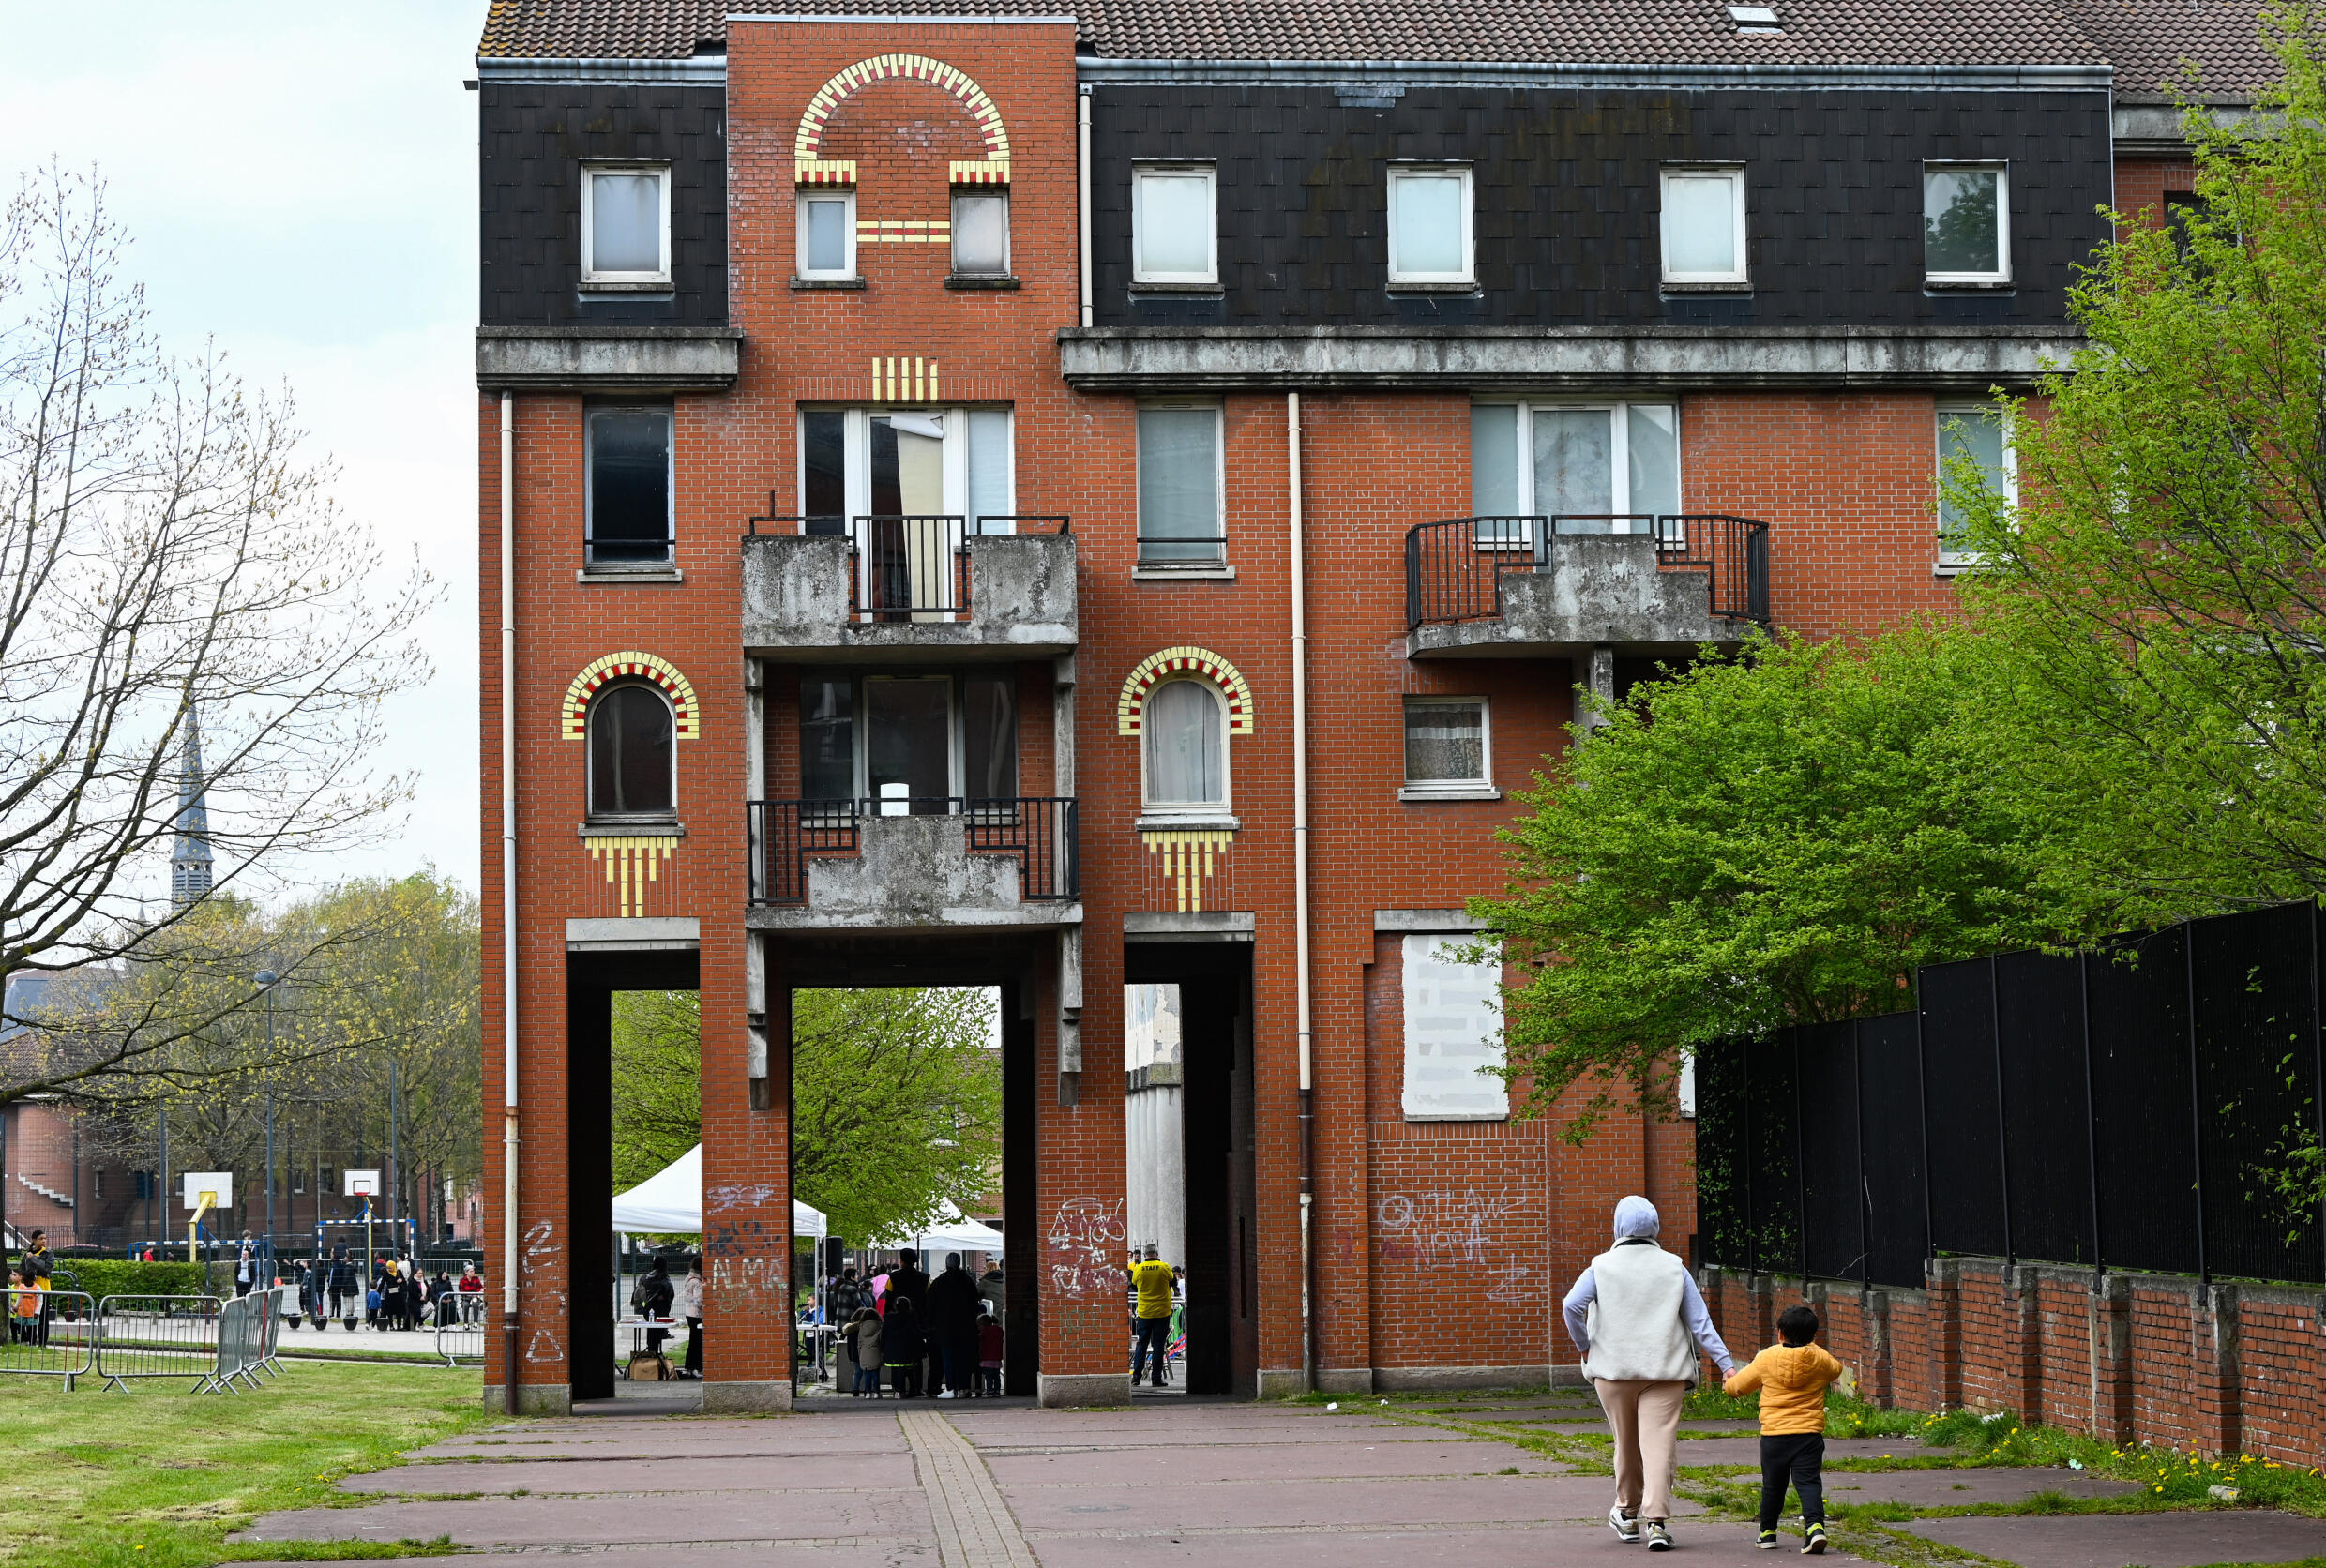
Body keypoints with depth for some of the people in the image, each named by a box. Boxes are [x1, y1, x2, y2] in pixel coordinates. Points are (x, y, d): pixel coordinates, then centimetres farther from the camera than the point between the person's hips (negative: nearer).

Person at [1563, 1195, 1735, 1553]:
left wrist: (1584, 1346, 2)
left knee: (1626, 1442, 16)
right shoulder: (1674, 1268, 4)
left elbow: (1572, 1306, -13)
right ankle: (1657, 1520, -17)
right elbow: (1700, 1321, 0)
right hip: (1664, 1371, 0)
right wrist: (1725, 1363, 1)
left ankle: (1627, 1513, 30)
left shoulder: (1602, 1267, 0)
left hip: (1614, 1370, 0)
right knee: (1659, 1442, -5)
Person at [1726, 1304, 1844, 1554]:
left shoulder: (1767, 1358, -2)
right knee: (1809, 1482, -3)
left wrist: (1729, 1381, 34)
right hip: (1809, 1433, 0)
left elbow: (1740, 1384, 10)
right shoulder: (1820, 1360, 1)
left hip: (1774, 1433, 0)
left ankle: (1767, 1532, 25)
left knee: (1772, 1485, 14)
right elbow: (1836, 1369, 26)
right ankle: (1815, 1524, -25)